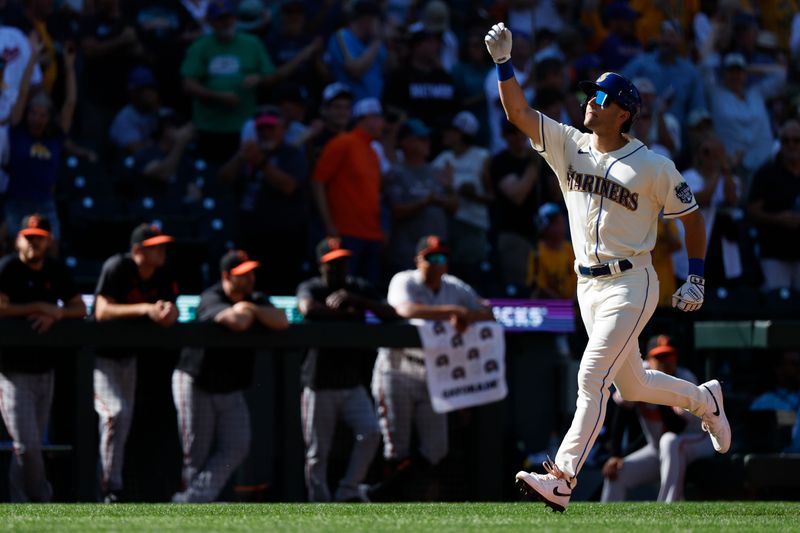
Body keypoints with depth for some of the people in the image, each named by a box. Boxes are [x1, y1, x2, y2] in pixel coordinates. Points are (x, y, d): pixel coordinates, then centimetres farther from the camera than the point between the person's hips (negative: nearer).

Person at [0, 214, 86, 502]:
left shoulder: (57, 272, 8)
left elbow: (80, 308, 8)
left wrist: (54, 314, -12)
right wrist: (40, 307, -17)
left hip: (45, 368, 6)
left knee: (33, 443, 10)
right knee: (27, 444, -11)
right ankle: (42, 499, 5)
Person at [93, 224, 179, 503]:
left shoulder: (163, 277, -3)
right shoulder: (117, 268, -21)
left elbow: (171, 317, -3)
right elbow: (102, 311, -30)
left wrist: (167, 311, -28)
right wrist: (144, 309, -37)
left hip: (128, 355, 7)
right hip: (101, 355, -7)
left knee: (124, 423, 12)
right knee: (116, 412, -22)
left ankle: (111, 484, 24)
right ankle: (111, 489, -16)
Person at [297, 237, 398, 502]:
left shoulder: (359, 288, 8)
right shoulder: (311, 288, -3)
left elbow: (392, 314, -5)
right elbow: (308, 309, -27)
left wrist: (354, 299, -17)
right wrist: (347, 312, -15)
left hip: (353, 384, 3)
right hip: (319, 385, -3)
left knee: (370, 432, -17)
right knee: (317, 452, 0)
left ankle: (348, 491, -6)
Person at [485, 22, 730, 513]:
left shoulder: (652, 167, -8)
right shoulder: (569, 145, 5)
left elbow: (692, 215, 1)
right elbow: (518, 112, -3)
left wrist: (696, 279, -2)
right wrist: (504, 62, -16)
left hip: (631, 285, -6)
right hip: (588, 285, 6)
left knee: (591, 379, -15)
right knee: (632, 386, 17)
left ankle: (563, 479, -18)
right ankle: (704, 399, 44)